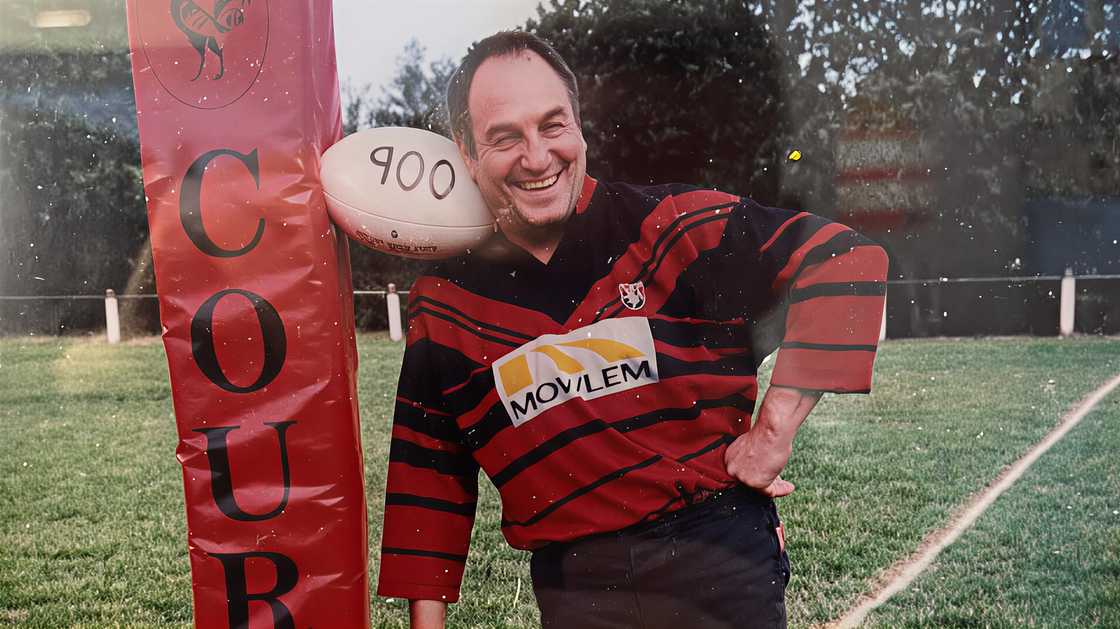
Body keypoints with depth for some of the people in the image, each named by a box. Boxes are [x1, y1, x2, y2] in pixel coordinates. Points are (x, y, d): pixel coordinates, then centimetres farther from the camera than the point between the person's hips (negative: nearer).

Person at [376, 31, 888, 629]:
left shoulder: (671, 226, -9)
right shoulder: (444, 305, 1)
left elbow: (844, 260, -10)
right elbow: (431, 478, 7)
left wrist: (775, 427, -12)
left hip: (719, 556, -1)